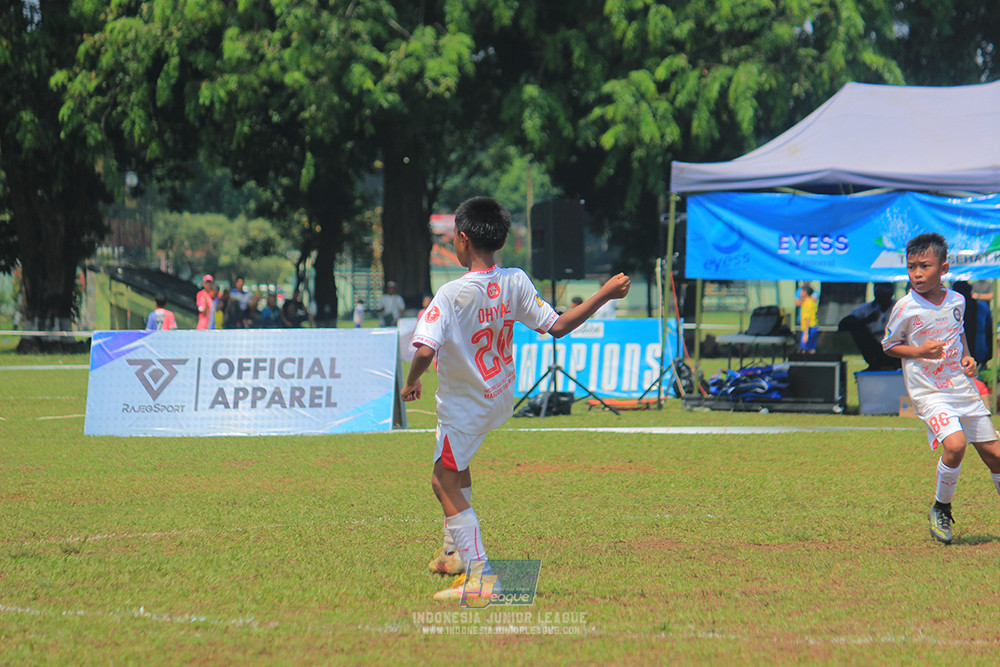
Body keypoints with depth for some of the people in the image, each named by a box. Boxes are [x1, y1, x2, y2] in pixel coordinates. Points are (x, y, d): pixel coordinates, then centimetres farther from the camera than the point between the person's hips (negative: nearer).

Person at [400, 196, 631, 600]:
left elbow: (424, 350, -36)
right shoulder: (515, 283, -13)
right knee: (456, 464, 29)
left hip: (464, 407, -7)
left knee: (445, 482, 1)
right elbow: (556, 327, -9)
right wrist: (605, 294, -1)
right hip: (501, 398, 7)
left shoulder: (452, 295, -28)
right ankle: (456, 550, 38)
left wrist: (411, 383, -16)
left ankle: (480, 574, -7)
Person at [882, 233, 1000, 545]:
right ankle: (941, 510, -4)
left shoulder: (957, 301, 3)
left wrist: (967, 357, 5)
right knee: (954, 443, -27)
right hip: (928, 391, -5)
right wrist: (920, 351, -16)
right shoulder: (906, 307, -10)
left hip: (963, 387, 5)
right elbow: (889, 344, 0)